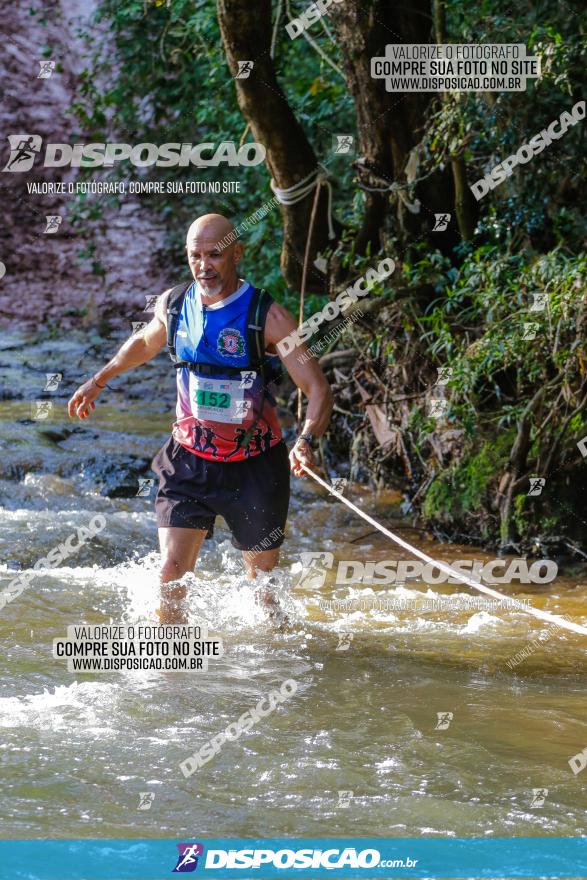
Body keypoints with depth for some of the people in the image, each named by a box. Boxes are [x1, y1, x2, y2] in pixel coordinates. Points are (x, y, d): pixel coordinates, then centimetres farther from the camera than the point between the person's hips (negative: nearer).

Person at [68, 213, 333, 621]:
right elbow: (145, 342, 23)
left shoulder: (268, 317, -17)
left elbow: (319, 390, -20)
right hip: (189, 462, 3)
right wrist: (98, 381, 25)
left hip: (254, 468, -3)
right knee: (170, 573, -11)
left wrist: (306, 442, -37)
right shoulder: (173, 304, -3)